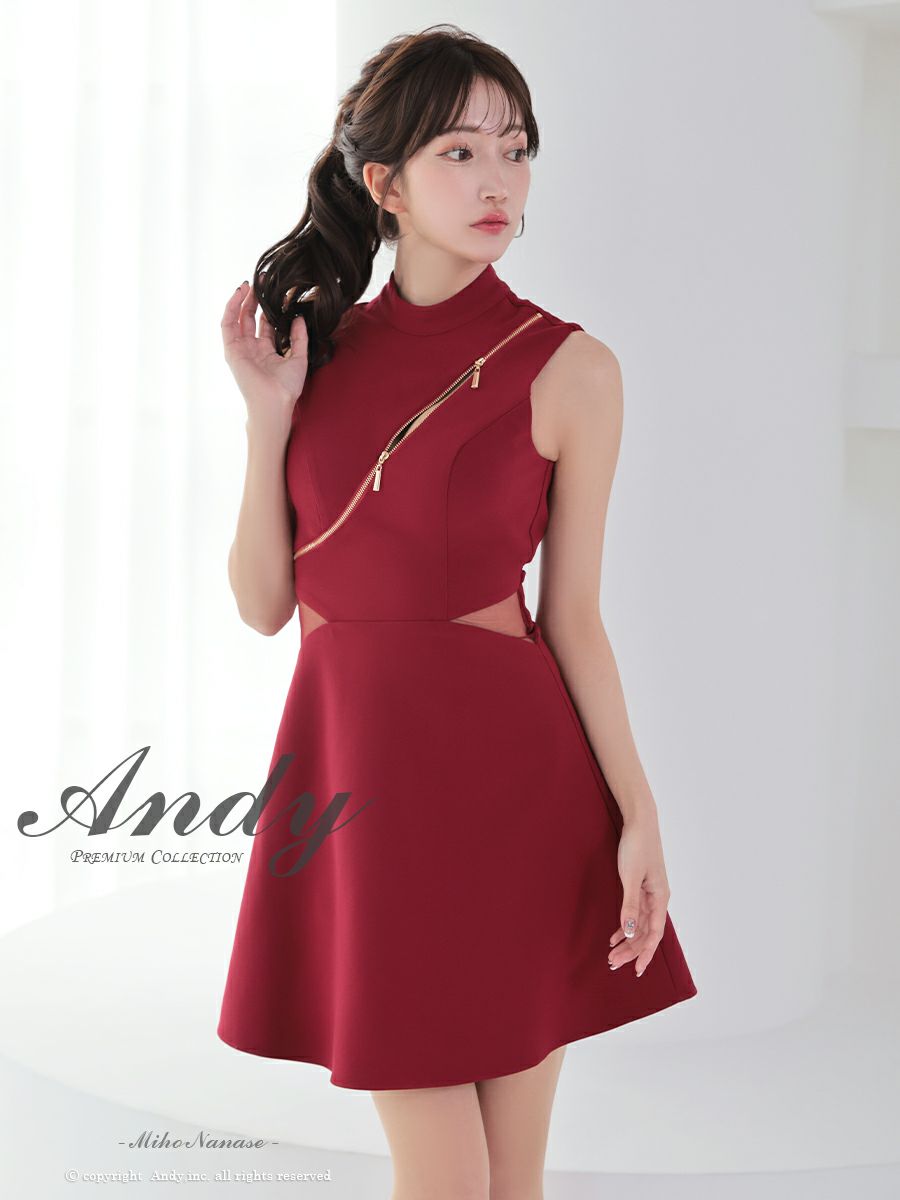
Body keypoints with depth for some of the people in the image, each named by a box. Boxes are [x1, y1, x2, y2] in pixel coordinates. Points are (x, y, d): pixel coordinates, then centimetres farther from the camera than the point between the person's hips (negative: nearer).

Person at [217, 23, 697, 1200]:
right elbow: (263, 601, 4)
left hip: (509, 766, -2)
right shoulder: (316, 344, 5)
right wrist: (268, 413, -6)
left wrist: (639, 815, -8)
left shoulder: (568, 369, -3)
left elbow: (573, 616, -1)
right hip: (352, 761, 2)